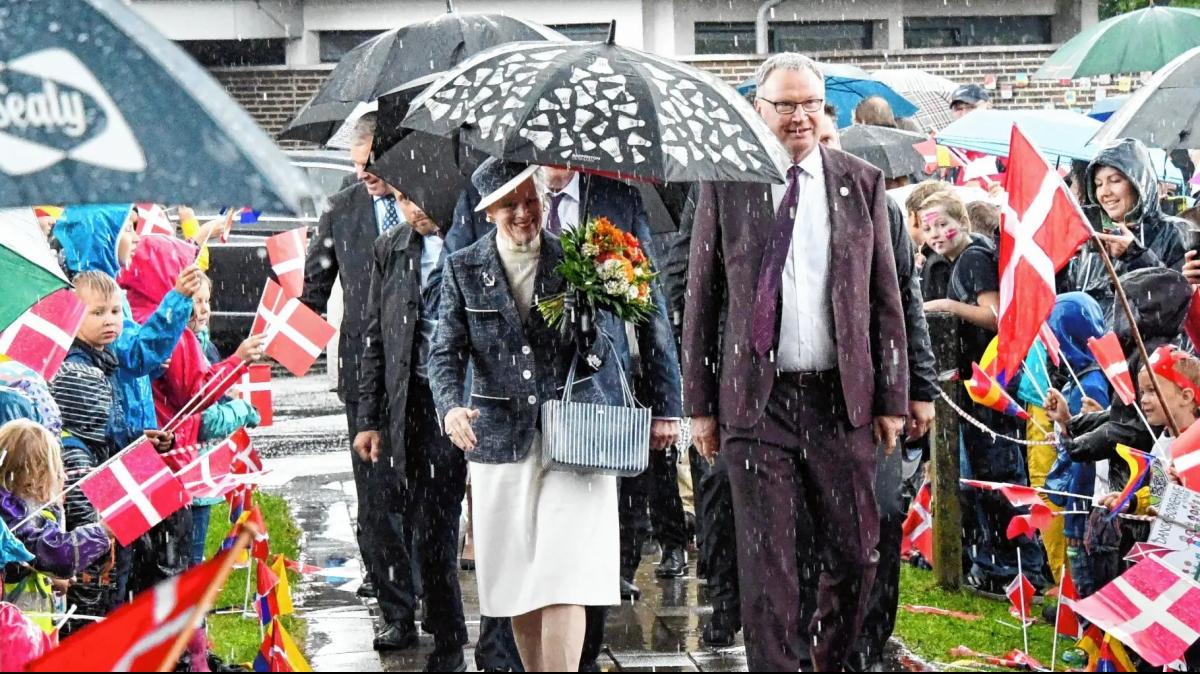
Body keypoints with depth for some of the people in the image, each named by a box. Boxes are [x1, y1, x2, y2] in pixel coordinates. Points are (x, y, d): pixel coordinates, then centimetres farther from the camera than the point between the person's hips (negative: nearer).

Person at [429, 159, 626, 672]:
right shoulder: (463, 269, 5)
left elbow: (605, 349, 5)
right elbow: (445, 352, -1)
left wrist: (589, 321, -18)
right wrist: (451, 407, -21)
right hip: (501, 437, 2)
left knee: (564, 574, -10)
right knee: (516, 579, 7)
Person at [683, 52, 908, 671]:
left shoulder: (862, 183, 8)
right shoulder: (725, 184, 3)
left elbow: (886, 299, 9)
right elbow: (701, 299, 5)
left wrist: (891, 398, 4)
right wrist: (700, 404, 2)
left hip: (843, 397, 2)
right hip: (755, 400, -1)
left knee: (856, 555, 4)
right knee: (766, 563, 0)